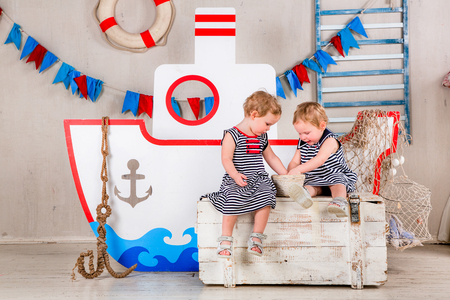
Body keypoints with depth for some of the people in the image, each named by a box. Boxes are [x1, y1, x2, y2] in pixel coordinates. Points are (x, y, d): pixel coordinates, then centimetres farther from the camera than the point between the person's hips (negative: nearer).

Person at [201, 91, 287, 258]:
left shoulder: (262, 138, 16)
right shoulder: (232, 135, -5)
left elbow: (271, 158, 26)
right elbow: (226, 159, -12)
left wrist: (286, 175, 21)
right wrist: (235, 175, -28)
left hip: (258, 179, 5)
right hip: (236, 181, -5)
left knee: (265, 197, -25)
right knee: (233, 200, -31)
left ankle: (256, 238, -13)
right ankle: (226, 240, -16)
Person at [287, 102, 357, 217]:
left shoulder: (330, 140, -16)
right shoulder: (302, 143, 9)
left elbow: (320, 160, -30)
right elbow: (295, 162, 11)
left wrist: (299, 169, -38)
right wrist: (289, 173, -12)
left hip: (336, 175, -3)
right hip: (314, 179, 4)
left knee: (337, 182, -36)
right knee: (312, 186, -29)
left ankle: (340, 202, -62)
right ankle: (304, 194, -62)